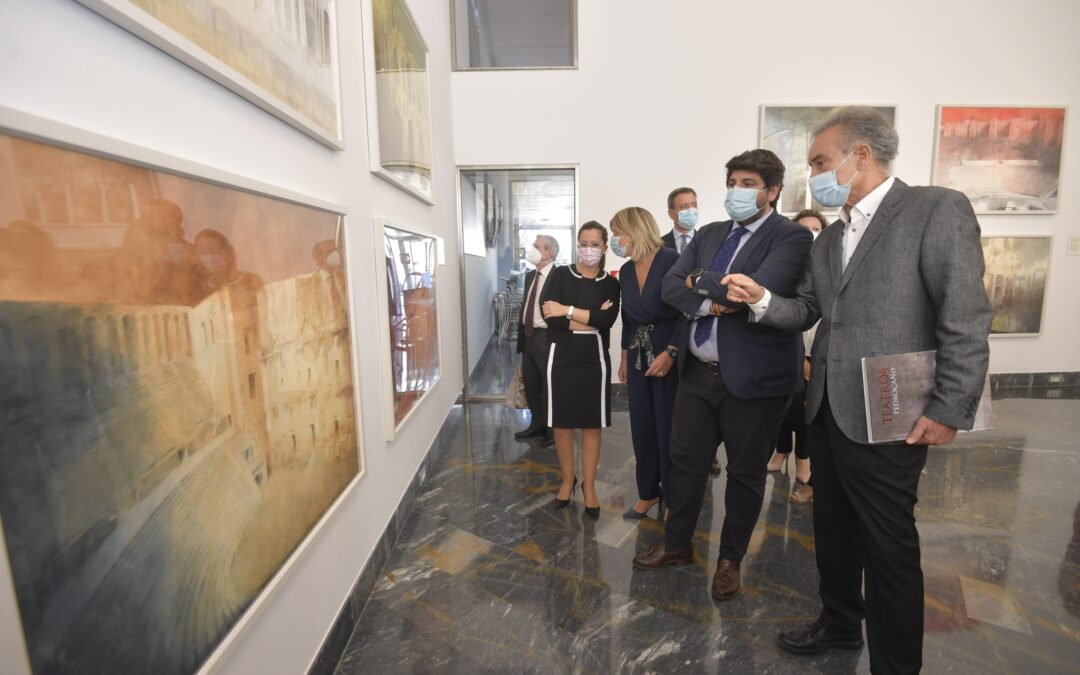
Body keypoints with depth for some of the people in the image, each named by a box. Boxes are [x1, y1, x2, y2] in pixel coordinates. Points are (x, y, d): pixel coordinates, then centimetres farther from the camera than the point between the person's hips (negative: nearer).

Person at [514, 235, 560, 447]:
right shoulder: (530, 276, 12)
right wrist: (521, 335, 15)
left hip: (546, 338, -8)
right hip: (528, 336, 9)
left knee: (550, 386, 6)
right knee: (530, 384, 18)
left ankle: (553, 429, 24)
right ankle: (537, 424, 35)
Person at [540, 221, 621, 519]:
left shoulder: (610, 283, 4)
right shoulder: (560, 275, 1)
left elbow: (608, 319, -14)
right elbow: (548, 314, -14)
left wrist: (567, 311, -17)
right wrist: (590, 319, -15)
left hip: (594, 359, 0)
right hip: (562, 357, 0)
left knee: (592, 424, 6)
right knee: (562, 422, 9)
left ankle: (589, 486, 23)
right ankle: (568, 480, 29)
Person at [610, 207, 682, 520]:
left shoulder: (671, 261, -12)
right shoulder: (626, 270, 8)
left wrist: (670, 353, -19)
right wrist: (625, 356, 16)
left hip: (668, 355, -6)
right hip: (638, 355, 6)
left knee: (668, 430, 3)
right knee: (642, 428, 11)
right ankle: (648, 492, 28)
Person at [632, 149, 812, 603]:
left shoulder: (792, 237, -9)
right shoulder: (710, 234, 11)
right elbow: (671, 286, 1)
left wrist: (699, 281, -10)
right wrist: (708, 302, -18)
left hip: (753, 377, -5)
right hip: (697, 371, 6)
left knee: (745, 474, 12)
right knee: (685, 462, 15)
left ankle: (730, 559, 34)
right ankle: (676, 545, 37)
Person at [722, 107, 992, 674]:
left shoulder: (937, 210, -9)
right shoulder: (829, 238, 14)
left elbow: (967, 321, -13)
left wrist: (949, 411, -15)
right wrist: (761, 298, -7)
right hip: (826, 412, 7)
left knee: (889, 548, 8)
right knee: (832, 530, 21)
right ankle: (839, 624, 43)